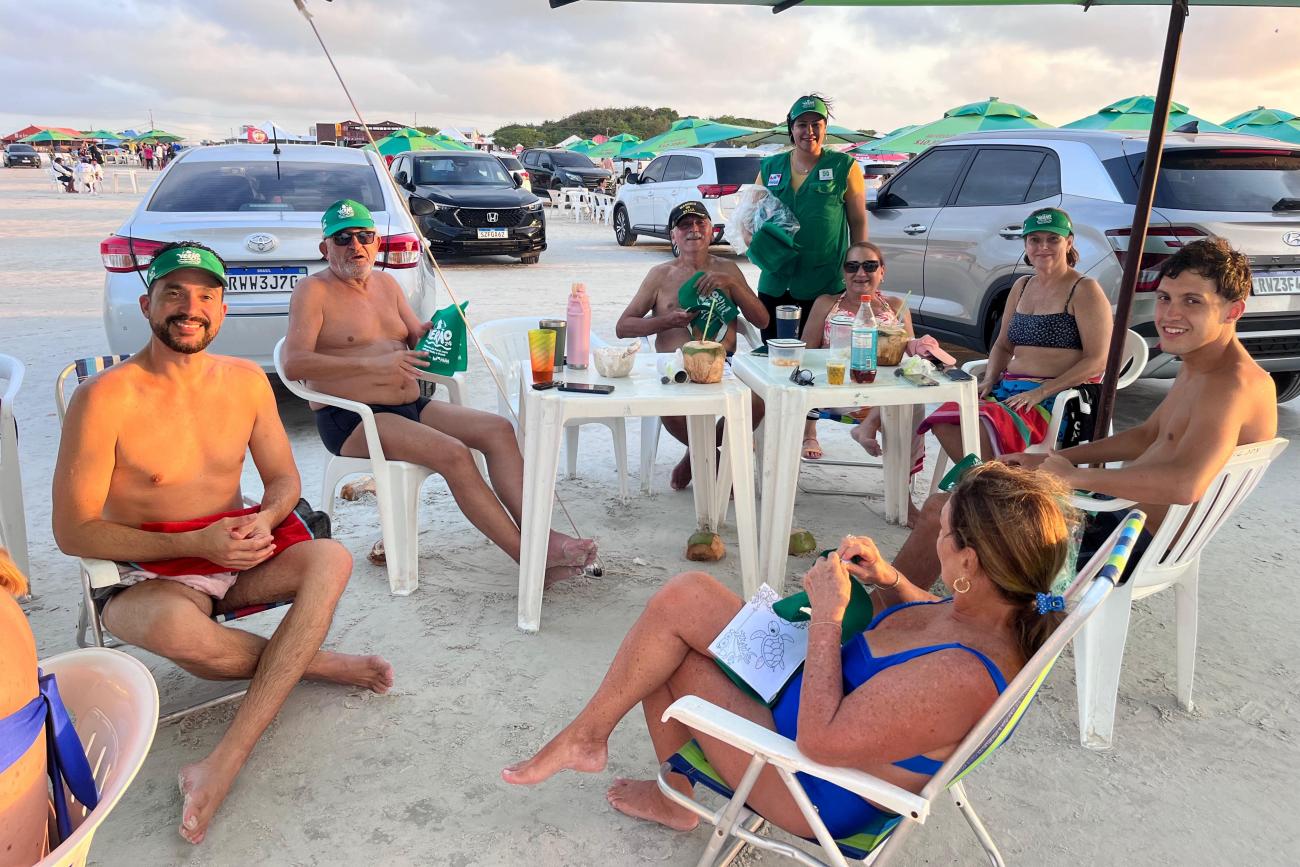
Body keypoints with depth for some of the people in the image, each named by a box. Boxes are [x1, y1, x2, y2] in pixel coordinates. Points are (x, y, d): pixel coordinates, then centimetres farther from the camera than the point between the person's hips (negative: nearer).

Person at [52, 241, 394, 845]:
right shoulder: (105, 398, -12)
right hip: (150, 572, -4)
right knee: (178, 631, -39)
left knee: (330, 559, -27)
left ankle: (225, 762, -31)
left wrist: (266, 520, -14)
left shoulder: (246, 381, 3)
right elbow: (73, 531, -12)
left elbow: (283, 478, 10)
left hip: (238, 553, 4)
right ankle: (313, 663, -8)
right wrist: (195, 543, -22)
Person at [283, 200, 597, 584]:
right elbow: (294, 363, -18)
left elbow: (419, 341, 22)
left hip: (410, 406, 8)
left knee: (498, 429, -13)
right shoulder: (313, 291, -5)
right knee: (453, 453, -29)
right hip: (352, 421, -8)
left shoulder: (386, 283, 18)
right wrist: (372, 365, -28)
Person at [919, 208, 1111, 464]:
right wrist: (989, 381, 3)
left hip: (1059, 396, -6)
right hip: (1010, 386, 6)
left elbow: (1097, 361, -9)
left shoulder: (1085, 290, -2)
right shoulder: (1022, 287, 19)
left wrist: (1041, 392, -18)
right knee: (944, 422, -22)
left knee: (983, 428, -34)